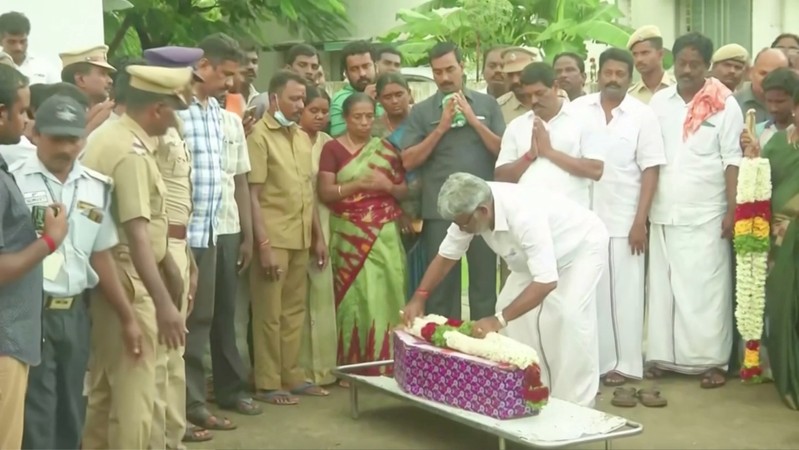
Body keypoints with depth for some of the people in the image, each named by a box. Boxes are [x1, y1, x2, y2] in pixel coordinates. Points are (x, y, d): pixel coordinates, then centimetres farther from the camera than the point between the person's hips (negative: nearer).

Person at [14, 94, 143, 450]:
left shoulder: (97, 187, 8)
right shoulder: (15, 181, -8)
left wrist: (127, 317, 16)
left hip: (74, 313, 5)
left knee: (71, 416, 14)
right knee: (35, 420, -2)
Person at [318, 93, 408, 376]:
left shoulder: (386, 149, 12)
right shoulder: (333, 149, 1)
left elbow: (404, 190, 14)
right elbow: (325, 193, -6)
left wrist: (387, 185, -7)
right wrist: (359, 183, -17)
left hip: (385, 234, 3)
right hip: (350, 236, -3)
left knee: (386, 294, -2)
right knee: (356, 297, -6)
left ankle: (383, 364, 6)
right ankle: (352, 366, 3)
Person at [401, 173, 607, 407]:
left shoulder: (523, 216, -43)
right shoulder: (470, 210, -19)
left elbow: (547, 282, -46)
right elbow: (447, 255, -6)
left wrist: (499, 319, -49)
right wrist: (418, 297, -16)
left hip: (582, 246, -8)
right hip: (540, 254, 8)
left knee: (566, 316, -22)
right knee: (511, 307, -1)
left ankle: (573, 407, -11)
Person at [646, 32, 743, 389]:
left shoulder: (725, 105, -3)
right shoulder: (659, 102, 6)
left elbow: (732, 161, -4)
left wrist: (731, 210, -10)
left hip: (706, 215, -3)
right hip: (663, 213, 4)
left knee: (707, 288, 0)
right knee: (662, 286, 8)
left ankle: (712, 360, 6)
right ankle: (661, 355, 16)